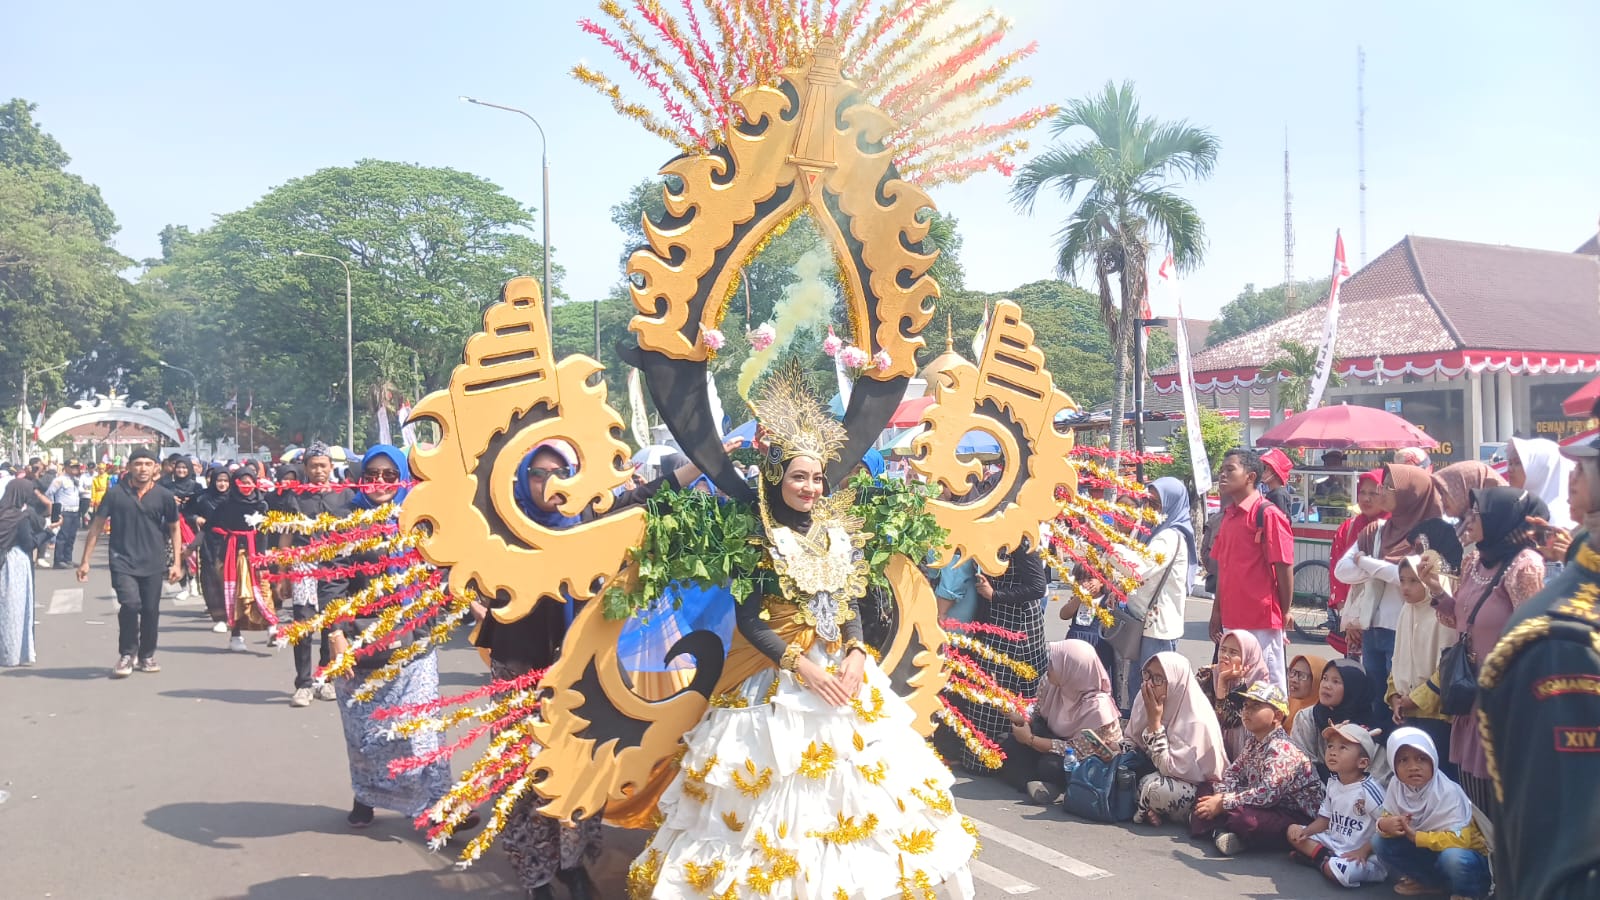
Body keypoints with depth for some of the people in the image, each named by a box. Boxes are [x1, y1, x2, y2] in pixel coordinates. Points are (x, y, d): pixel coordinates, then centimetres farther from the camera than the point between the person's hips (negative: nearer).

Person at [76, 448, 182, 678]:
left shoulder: (164, 496, 2)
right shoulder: (115, 494, 0)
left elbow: (174, 530, 11)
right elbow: (97, 526, 5)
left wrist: (176, 563, 6)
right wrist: (85, 560, 3)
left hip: (153, 564, 2)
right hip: (123, 562, -2)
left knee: (151, 610, 5)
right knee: (131, 604, -18)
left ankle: (147, 656, 26)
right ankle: (126, 655, 1)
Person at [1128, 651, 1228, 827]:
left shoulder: (1195, 720, -25)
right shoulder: (1146, 703, -6)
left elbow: (1170, 768, -27)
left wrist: (1155, 721, -26)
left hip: (1201, 788, -7)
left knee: (1155, 787, -33)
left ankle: (1145, 811, -4)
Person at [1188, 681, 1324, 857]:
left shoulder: (1281, 748, -20)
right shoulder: (1252, 743, 10)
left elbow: (1268, 793, -29)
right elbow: (1232, 772, 13)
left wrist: (1223, 804, -23)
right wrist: (1220, 797, -10)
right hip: (1268, 809, 10)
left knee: (1241, 817, -37)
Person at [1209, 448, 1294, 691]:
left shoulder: (1268, 514, -11)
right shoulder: (1229, 516, 13)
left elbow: (1284, 568, -11)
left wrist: (1285, 613, -4)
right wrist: (1217, 611, 14)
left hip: (1262, 622, -8)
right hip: (1231, 620, 8)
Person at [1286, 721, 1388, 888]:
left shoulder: (1369, 790, -21)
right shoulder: (1332, 784, 6)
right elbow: (1326, 818, 15)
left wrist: (1364, 851, -23)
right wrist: (1306, 831, -3)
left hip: (1364, 854, -8)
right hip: (1335, 843, 8)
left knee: (1338, 871, -37)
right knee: (1293, 831, 7)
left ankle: (1322, 863, -3)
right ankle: (1326, 858, -9)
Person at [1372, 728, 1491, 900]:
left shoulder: (1447, 792, -25)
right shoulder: (1396, 786, -9)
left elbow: (1459, 840, -31)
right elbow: (1387, 819, -3)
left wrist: (1416, 836, -30)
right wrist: (1385, 825, -27)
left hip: (1465, 854, -6)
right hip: (1428, 852, 6)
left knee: (1452, 857, -39)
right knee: (1380, 842, -12)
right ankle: (1433, 884, 3)